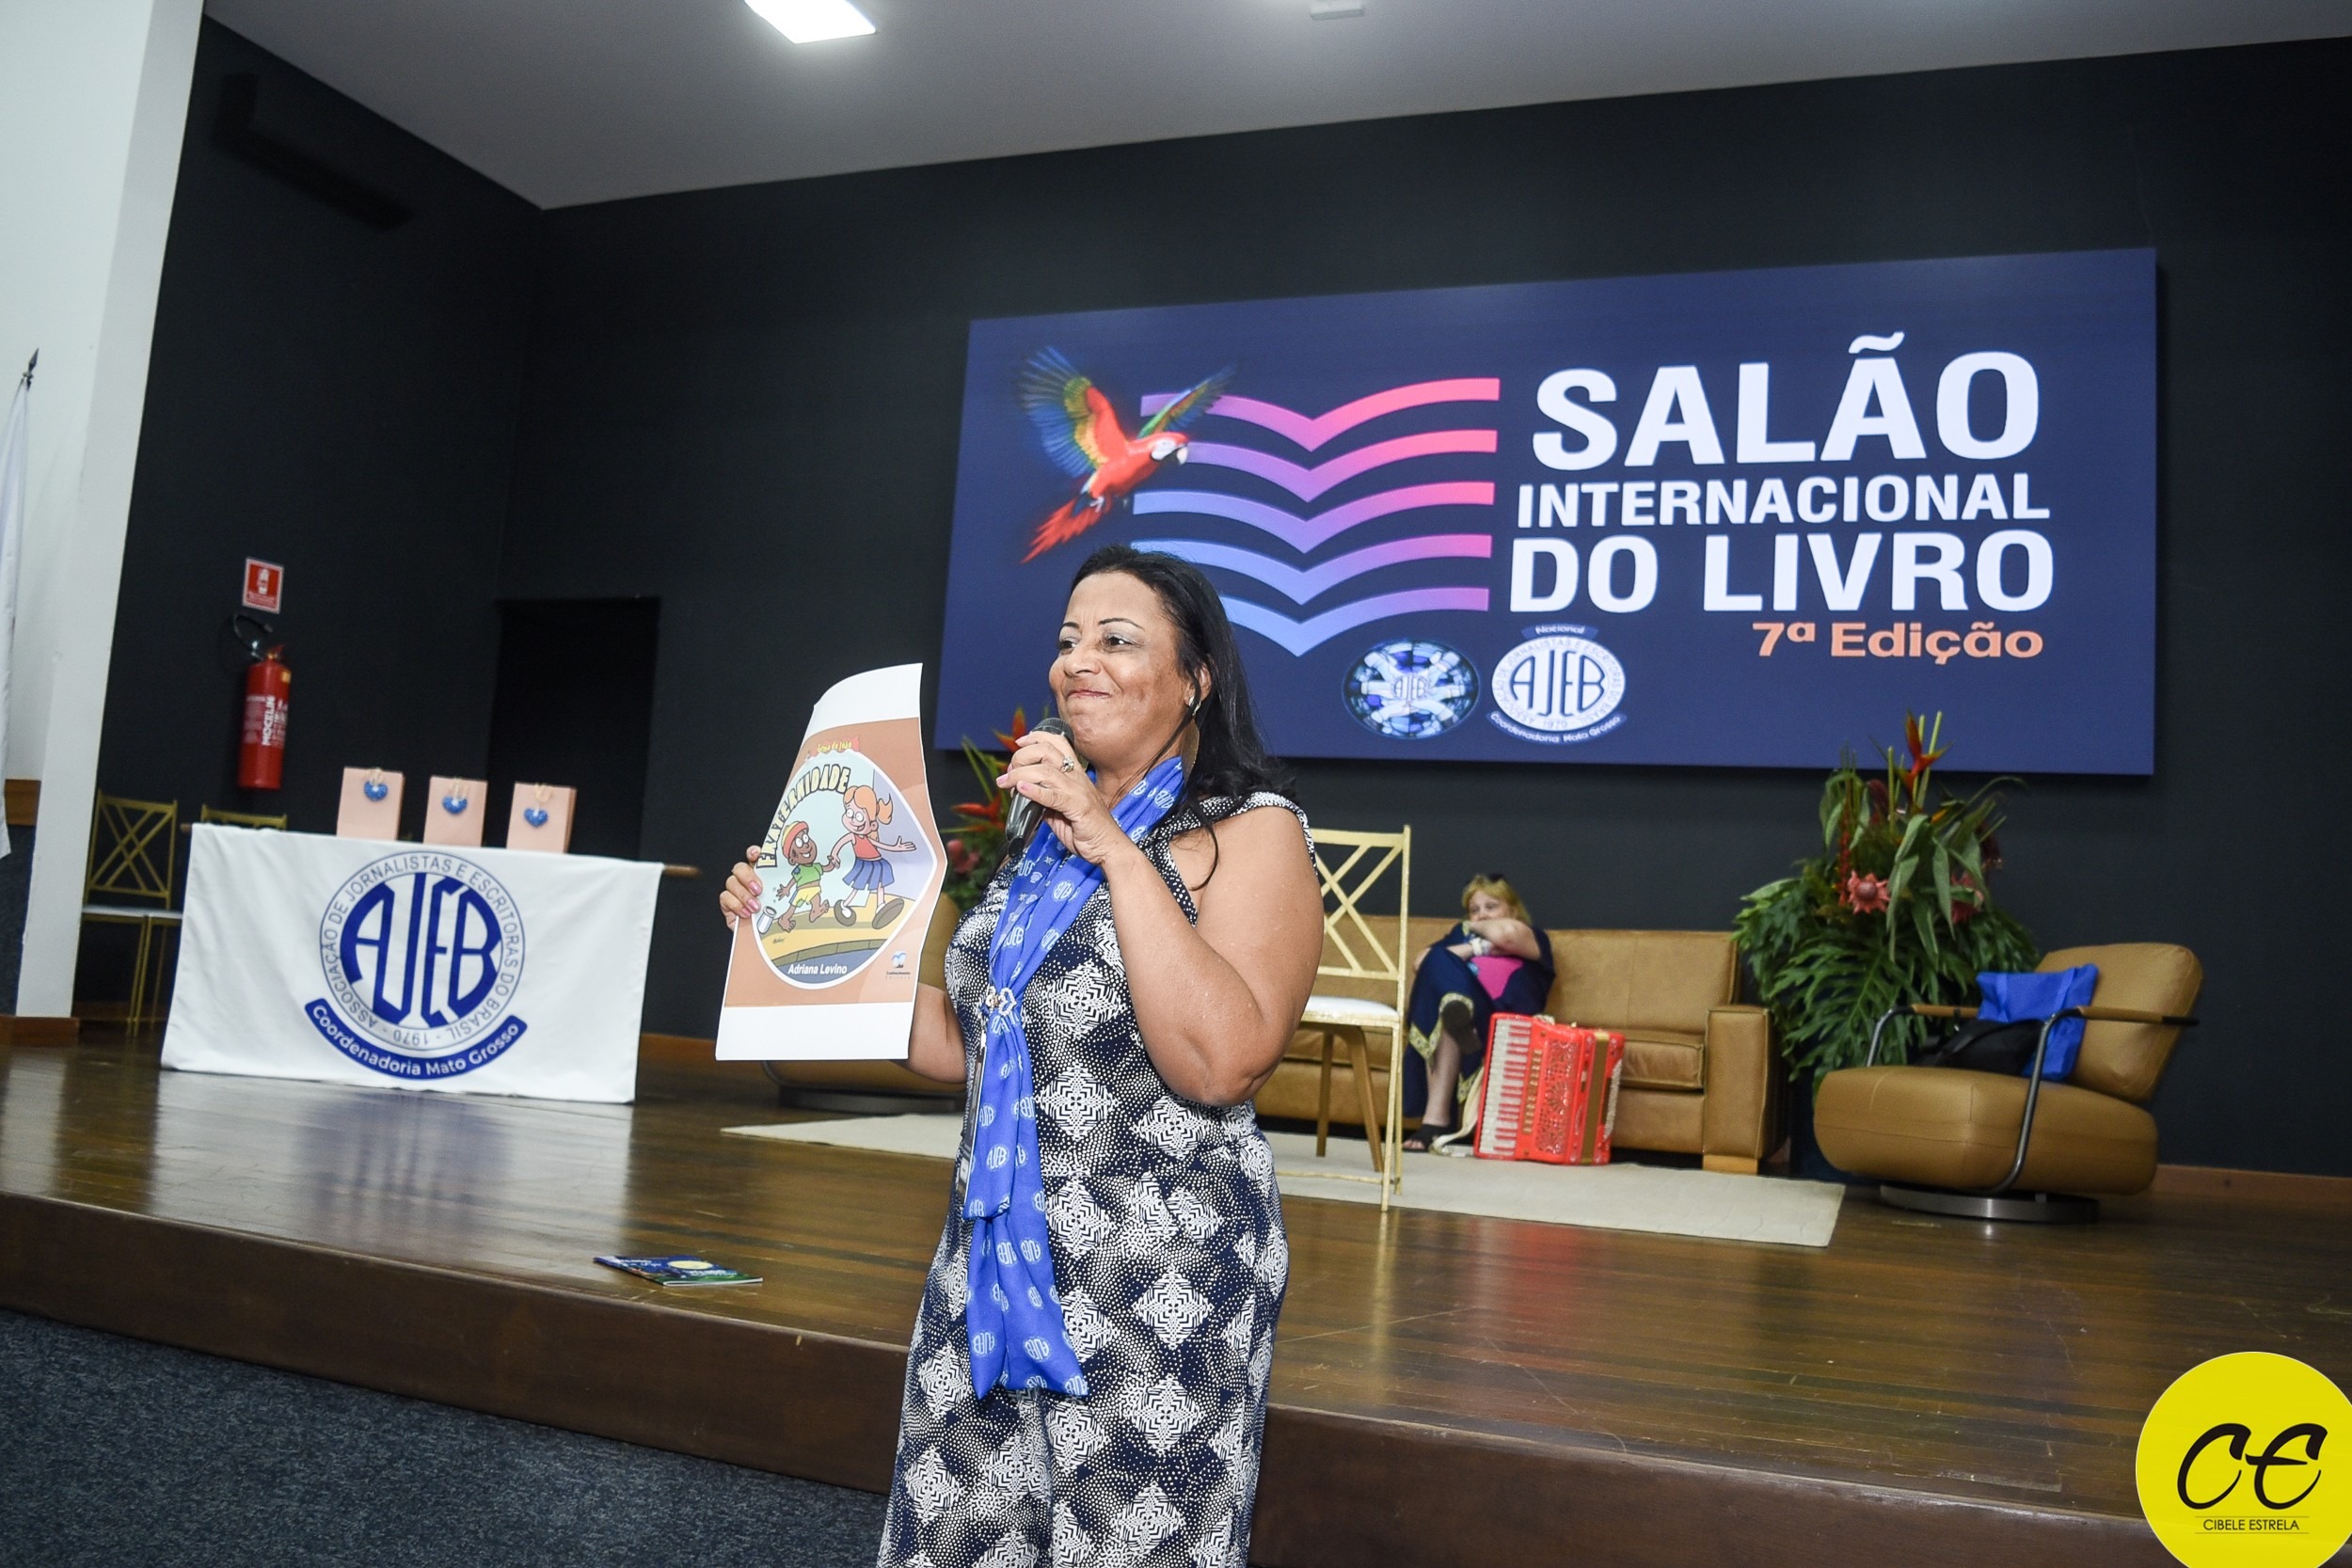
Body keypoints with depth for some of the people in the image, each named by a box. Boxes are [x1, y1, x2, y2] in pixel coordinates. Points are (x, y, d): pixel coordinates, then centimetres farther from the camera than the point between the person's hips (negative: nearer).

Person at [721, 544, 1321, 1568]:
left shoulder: (1252, 831, -7)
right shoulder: (1048, 832, 15)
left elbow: (1222, 1063, -23)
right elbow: (963, 1043, 17)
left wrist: (1114, 850, -22)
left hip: (1156, 1280, -6)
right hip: (992, 1259, 7)